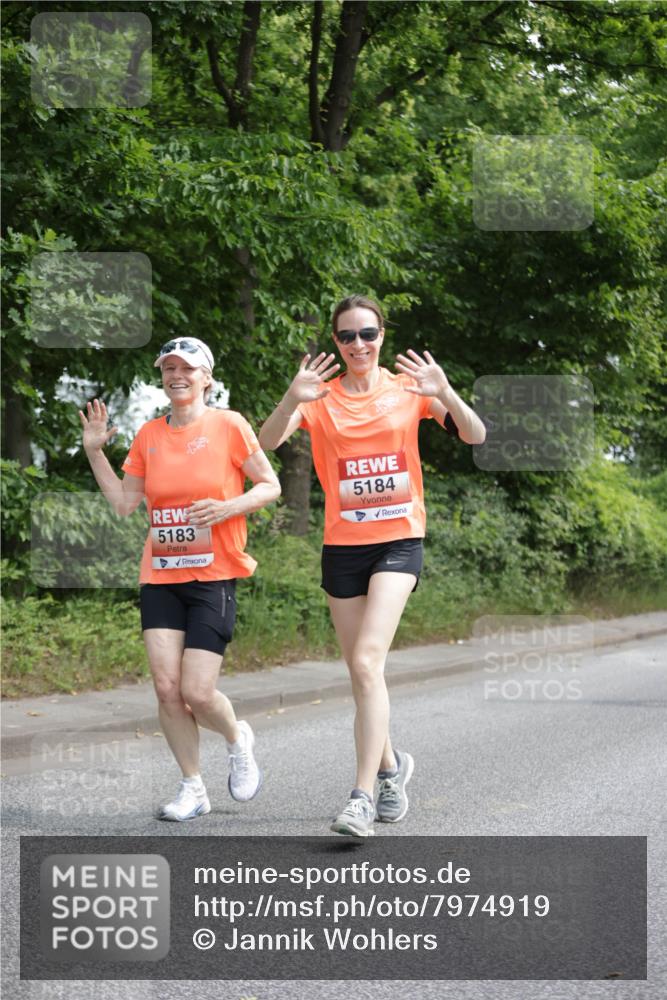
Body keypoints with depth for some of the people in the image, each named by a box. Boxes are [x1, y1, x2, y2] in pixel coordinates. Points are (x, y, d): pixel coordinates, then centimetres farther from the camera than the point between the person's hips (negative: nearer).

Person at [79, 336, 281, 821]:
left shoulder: (229, 425, -3)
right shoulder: (149, 435, 10)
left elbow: (270, 486, 1)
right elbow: (124, 502, 12)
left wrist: (227, 507, -15)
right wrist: (96, 452, 5)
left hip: (214, 577, -4)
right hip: (161, 579, 4)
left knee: (197, 692, -10)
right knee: (167, 687, -5)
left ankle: (238, 739, 23)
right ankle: (193, 788, 11)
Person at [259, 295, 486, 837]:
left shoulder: (408, 387, 1)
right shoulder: (321, 396, 2)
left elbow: (475, 436, -7)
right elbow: (268, 441, -14)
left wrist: (445, 393, -26)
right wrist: (292, 401, -34)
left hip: (400, 539, -2)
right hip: (342, 544, 3)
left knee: (367, 662, -18)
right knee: (362, 671, 10)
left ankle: (363, 798, -19)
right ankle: (391, 764, 35)